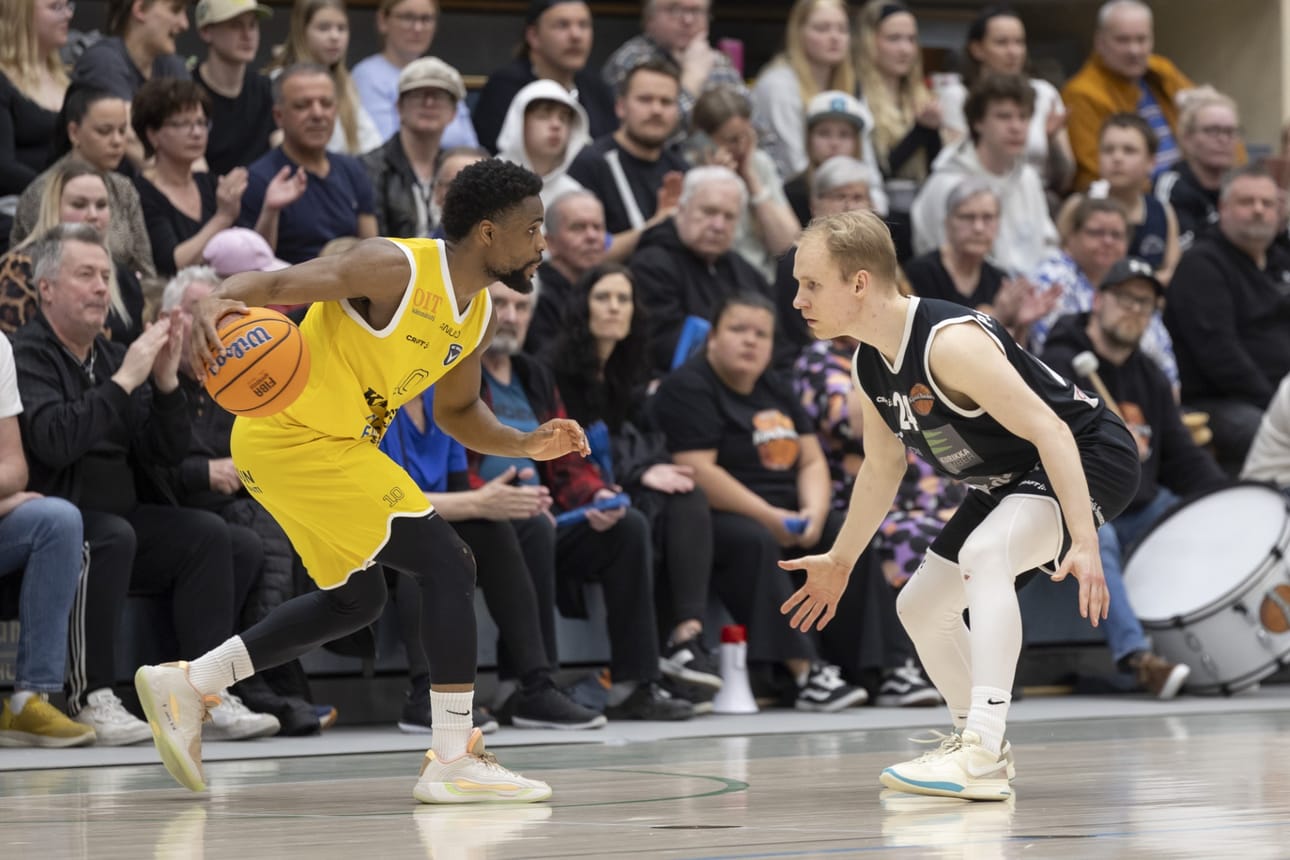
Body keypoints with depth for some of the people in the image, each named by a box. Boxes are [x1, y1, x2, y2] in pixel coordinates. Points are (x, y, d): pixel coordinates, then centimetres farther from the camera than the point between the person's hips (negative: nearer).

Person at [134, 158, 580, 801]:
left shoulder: (479, 314, 8)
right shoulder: (396, 269, -19)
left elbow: (455, 412, 22)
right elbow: (273, 284, -25)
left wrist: (525, 445, 5)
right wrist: (215, 302, -46)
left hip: (334, 445, 10)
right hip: (296, 439, -10)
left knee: (355, 601, 23)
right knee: (448, 566, -13)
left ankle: (186, 684, 26)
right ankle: (453, 761, -11)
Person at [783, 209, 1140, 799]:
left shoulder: (950, 342, -31)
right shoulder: (869, 366, -2)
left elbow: (1049, 431, -33)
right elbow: (882, 468, 16)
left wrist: (1083, 541, -40)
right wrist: (839, 562, 24)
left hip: (1088, 458, -10)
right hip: (1011, 482, 10)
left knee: (983, 553, -35)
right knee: (919, 606, 14)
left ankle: (980, 758, -39)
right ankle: (977, 740, 34)